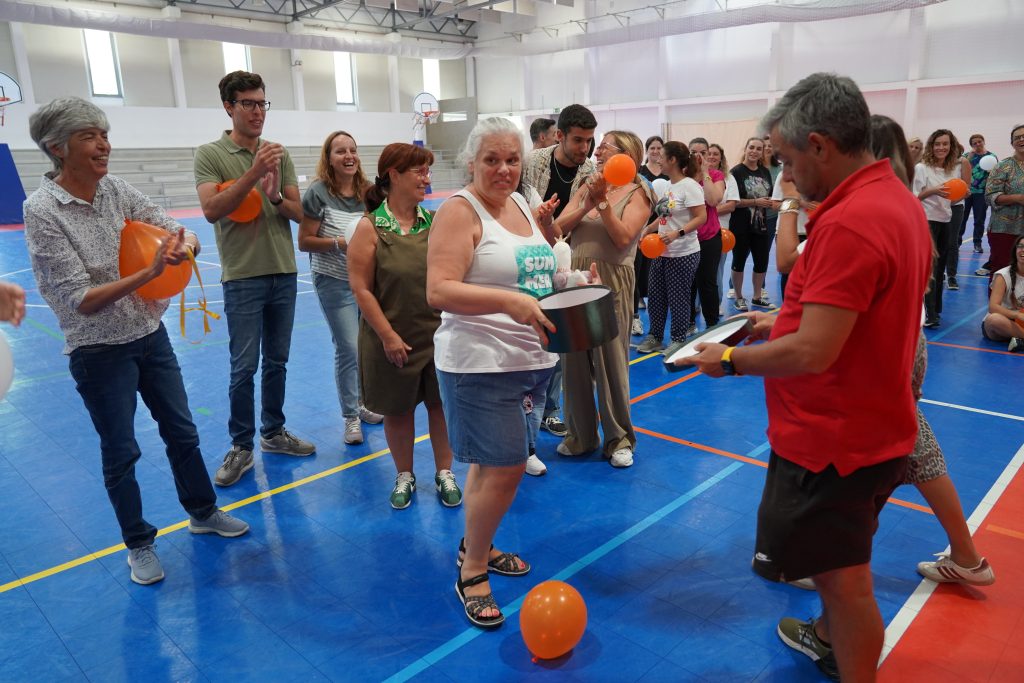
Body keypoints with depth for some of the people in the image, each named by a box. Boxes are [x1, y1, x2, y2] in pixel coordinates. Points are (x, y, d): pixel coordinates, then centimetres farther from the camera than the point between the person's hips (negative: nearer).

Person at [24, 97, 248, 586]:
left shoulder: (116, 190, -3)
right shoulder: (43, 211, -17)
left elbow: (181, 233, -4)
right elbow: (81, 301, -21)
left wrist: (186, 245, -29)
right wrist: (150, 272, -32)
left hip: (151, 335, 5)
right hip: (100, 352, -5)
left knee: (182, 431, 16)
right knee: (120, 452, 10)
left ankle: (203, 513, 37)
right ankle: (139, 543, 31)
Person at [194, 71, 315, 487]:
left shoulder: (280, 154, 6)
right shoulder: (210, 155, -4)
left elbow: (299, 213, 3)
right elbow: (211, 210, -18)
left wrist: (276, 196, -18)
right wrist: (252, 174, -27)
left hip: (284, 274, 4)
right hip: (242, 278, -4)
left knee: (277, 362, 13)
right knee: (244, 368, 0)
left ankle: (273, 433, 28)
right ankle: (241, 447, 14)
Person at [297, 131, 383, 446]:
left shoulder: (368, 191, 4)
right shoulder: (318, 192, -9)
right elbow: (304, 242, -9)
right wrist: (340, 243, -20)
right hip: (335, 282, -4)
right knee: (348, 349, -4)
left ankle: (363, 403, 30)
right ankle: (350, 417, 12)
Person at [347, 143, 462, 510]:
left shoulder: (434, 222, 2)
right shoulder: (370, 227, -8)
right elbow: (361, 288, -11)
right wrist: (388, 336, -12)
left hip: (439, 336, 3)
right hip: (393, 340, -2)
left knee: (441, 404, 10)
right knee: (398, 409, 12)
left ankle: (444, 473, 30)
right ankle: (404, 476, 33)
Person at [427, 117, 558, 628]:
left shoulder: (521, 205, 12)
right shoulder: (459, 211, -11)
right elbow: (439, 290, -22)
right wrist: (509, 302, -32)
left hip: (533, 359, 7)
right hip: (481, 364, -7)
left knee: (492, 462, 17)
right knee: (505, 467, -6)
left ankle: (477, 546, 37)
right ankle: (472, 570, 16)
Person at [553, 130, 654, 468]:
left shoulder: (637, 193, 0)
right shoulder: (587, 187, 12)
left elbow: (623, 238, -14)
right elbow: (558, 227, 0)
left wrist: (604, 200, -15)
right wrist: (588, 203, -11)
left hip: (610, 282, -4)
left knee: (610, 360, 2)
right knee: (574, 360, 9)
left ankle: (619, 438, 18)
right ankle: (581, 434, 24)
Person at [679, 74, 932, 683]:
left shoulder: (847, 224, -28)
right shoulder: (896, 198, 4)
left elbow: (812, 353, -29)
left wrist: (730, 359, -15)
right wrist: (788, 319, 13)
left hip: (834, 441, -10)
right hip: (875, 426, 10)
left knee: (844, 578, 9)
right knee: (840, 566, 29)